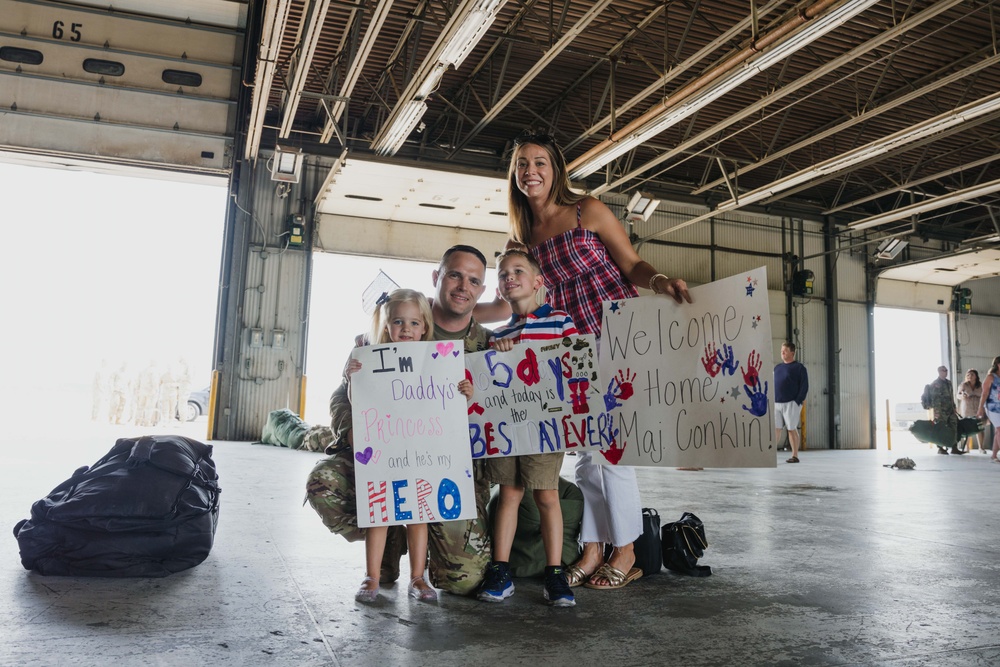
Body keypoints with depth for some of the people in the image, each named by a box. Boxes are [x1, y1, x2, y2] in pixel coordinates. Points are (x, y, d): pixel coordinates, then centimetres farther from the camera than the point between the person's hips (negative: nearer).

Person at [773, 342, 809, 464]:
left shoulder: (799, 367, -2)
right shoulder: (777, 367, 16)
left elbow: (804, 386, -7)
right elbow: (773, 384, 20)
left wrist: (798, 402, -14)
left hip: (791, 403, -5)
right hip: (776, 403, 5)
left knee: (792, 429, -1)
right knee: (775, 428, 1)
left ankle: (795, 456, 7)